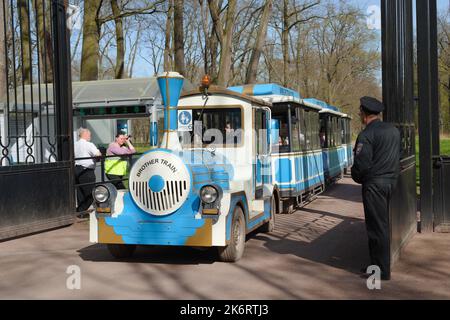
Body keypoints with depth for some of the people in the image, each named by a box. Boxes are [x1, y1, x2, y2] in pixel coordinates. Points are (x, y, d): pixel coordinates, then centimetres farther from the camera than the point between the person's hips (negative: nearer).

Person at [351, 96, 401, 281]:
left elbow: (361, 164, -18)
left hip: (374, 184, -8)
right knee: (382, 224, 17)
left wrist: (358, 178, 1)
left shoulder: (367, 135, -16)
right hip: (391, 181, 8)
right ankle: (379, 264, 26)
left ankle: (382, 271, 5)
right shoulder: (394, 130, 10)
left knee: (377, 227, -1)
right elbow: (395, 156, 15)